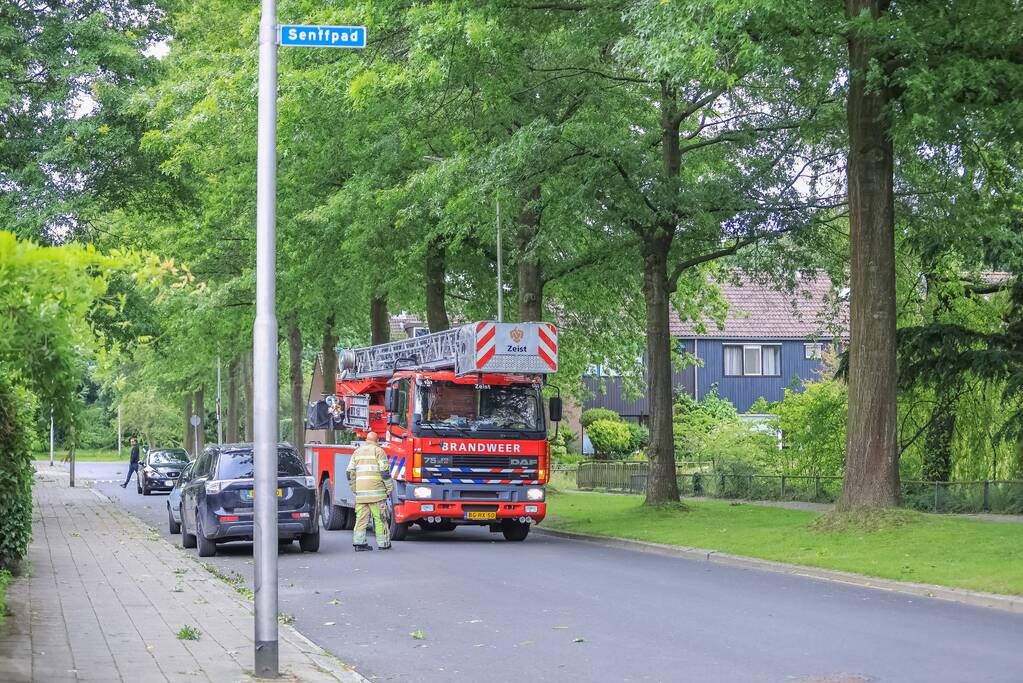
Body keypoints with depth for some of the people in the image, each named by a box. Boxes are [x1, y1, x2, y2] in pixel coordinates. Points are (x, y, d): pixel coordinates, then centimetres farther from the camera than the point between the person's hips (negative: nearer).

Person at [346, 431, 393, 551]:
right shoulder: (378, 451, 0)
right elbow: (385, 471, -8)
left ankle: (359, 541, -1)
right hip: (376, 490, -5)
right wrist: (389, 488, -1)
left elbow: (350, 473, 12)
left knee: (361, 517, 6)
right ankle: (383, 543, 4)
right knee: (380, 518, 1)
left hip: (360, 491, 5)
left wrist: (354, 489, 19)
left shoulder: (357, 452, 16)